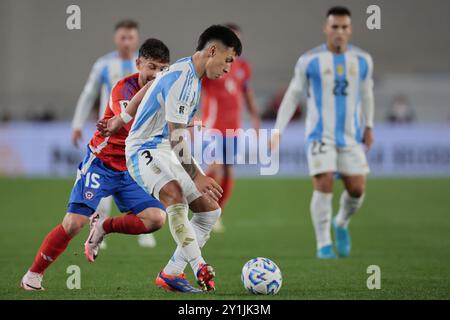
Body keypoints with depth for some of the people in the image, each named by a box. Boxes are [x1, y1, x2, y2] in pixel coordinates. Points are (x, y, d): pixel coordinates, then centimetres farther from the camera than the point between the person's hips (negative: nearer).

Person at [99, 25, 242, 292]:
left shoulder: (189, 72, 9)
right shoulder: (182, 79, -22)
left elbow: (148, 89, 24)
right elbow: (175, 134, -26)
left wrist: (121, 120, 32)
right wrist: (195, 176, -27)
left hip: (170, 151, 10)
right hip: (146, 150, -10)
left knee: (210, 210, 4)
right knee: (176, 197, -37)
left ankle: (170, 275, 6)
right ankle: (199, 268, -44)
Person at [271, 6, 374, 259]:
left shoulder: (362, 60, 5)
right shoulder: (310, 61, -3)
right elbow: (293, 95, 4)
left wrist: (369, 126, 23)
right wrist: (278, 130, -1)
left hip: (351, 135, 3)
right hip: (321, 134, -3)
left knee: (357, 189, -3)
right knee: (324, 186, -14)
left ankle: (341, 224, 29)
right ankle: (324, 245, -3)